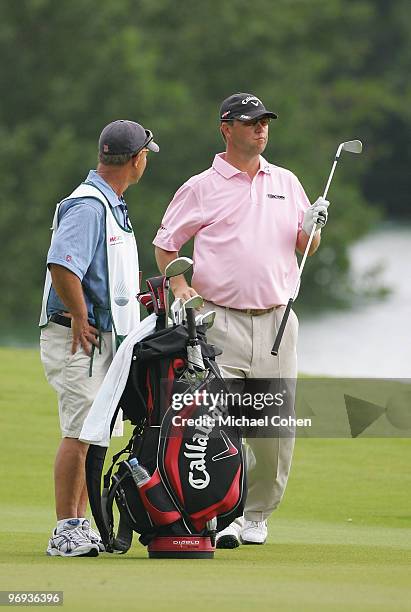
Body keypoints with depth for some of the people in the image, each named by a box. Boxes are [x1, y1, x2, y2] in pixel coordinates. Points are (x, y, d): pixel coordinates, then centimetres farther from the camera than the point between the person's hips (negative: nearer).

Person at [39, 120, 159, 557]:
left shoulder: (111, 205, 17)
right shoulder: (88, 205, -17)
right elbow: (61, 265, -28)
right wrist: (80, 318, -21)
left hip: (103, 337, 10)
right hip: (79, 339, -10)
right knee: (80, 433, -11)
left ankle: (79, 527, 18)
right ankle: (66, 532, -10)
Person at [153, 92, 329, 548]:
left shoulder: (286, 183, 15)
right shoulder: (201, 188, 4)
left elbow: (303, 249, 19)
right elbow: (165, 244, 8)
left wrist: (311, 228, -3)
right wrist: (181, 287, -8)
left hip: (276, 319, 3)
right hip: (221, 319, -3)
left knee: (274, 425, 1)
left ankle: (257, 515, 15)